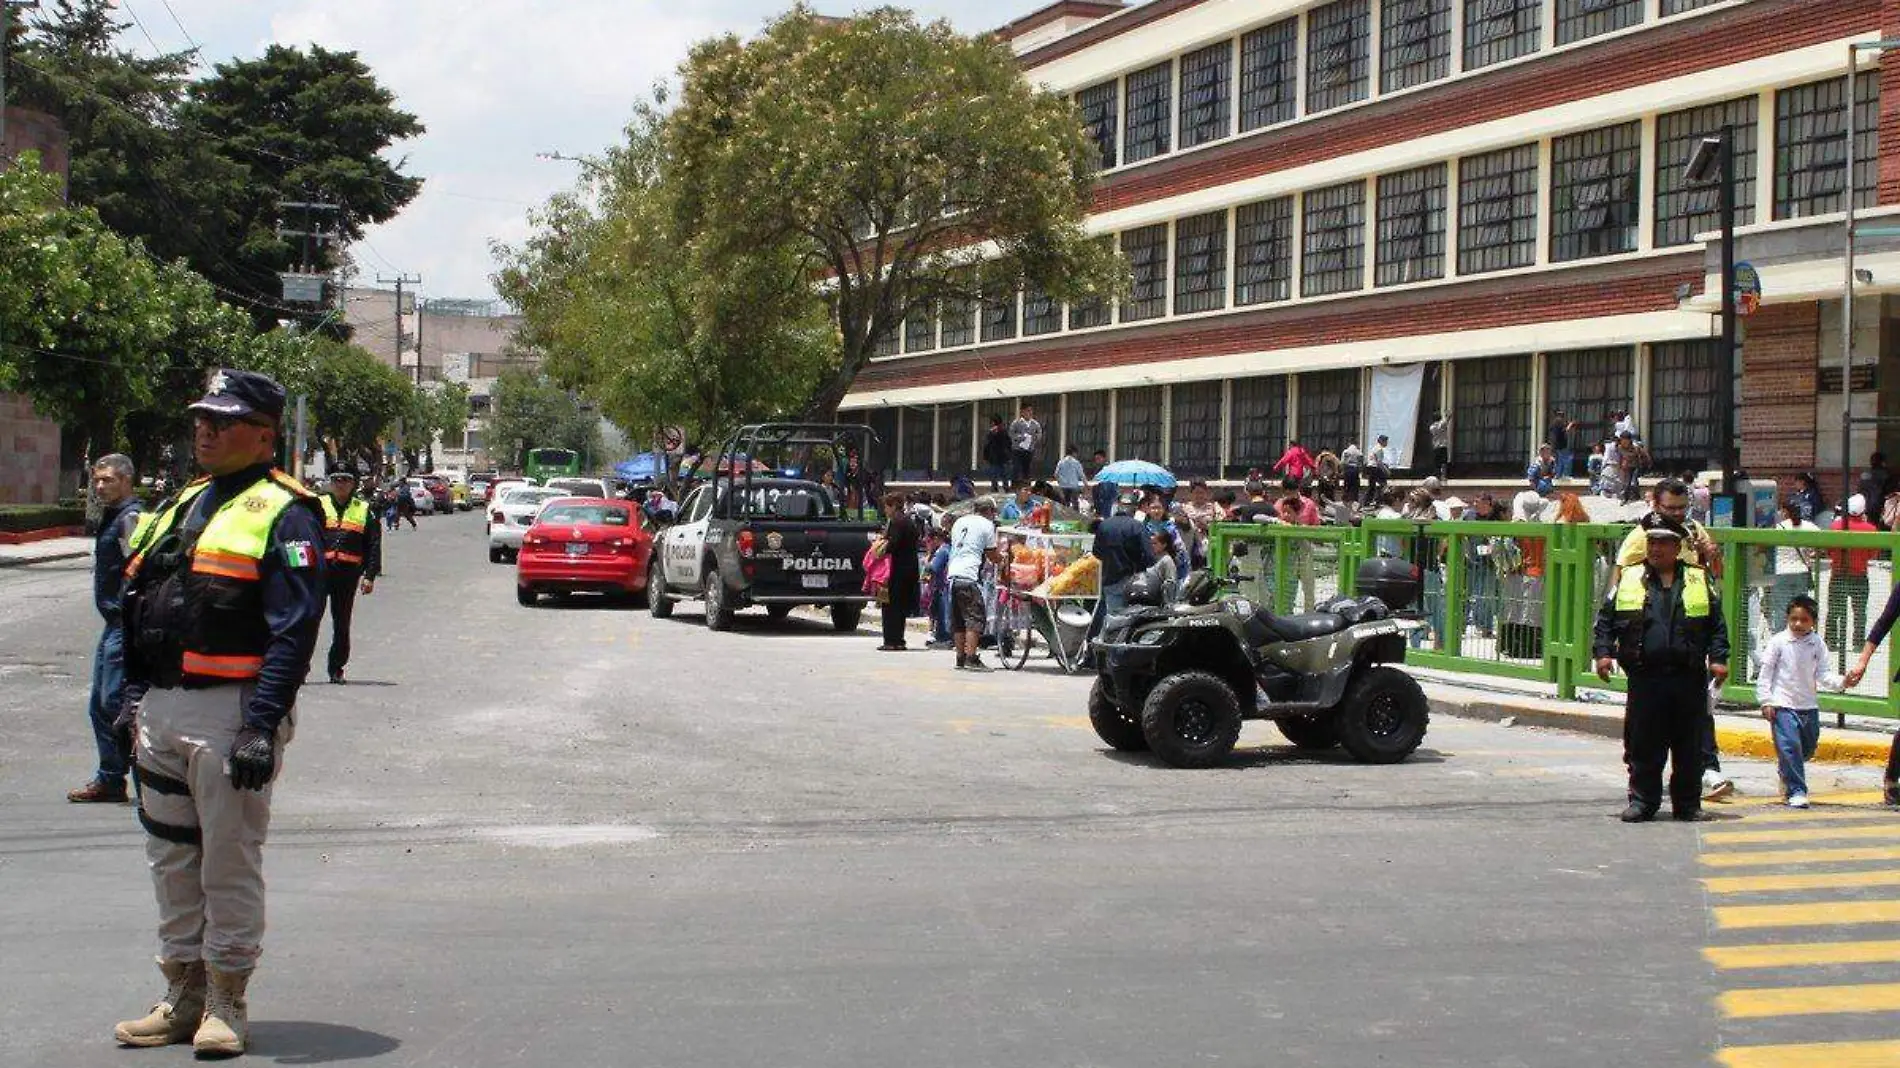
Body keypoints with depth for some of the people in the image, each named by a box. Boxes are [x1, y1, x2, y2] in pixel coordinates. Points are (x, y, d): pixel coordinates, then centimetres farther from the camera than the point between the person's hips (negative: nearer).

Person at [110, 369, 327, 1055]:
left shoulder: (284, 515, -8)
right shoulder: (183, 504, 17)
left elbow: (294, 630, -16)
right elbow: (141, 607, 22)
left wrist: (262, 728, -22)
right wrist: (133, 698, 14)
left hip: (230, 713, -8)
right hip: (161, 711, 8)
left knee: (230, 863, -1)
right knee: (171, 860, 13)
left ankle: (225, 1005, 8)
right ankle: (183, 997, 23)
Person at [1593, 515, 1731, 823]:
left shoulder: (1699, 581, 9)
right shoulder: (1629, 580, 9)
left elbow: (1716, 624, 9)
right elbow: (1606, 619, 12)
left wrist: (1718, 659, -2)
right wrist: (1603, 652, -1)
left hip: (1689, 678, 0)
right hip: (1644, 678, 0)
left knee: (1689, 745, 5)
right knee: (1642, 744, 1)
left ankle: (1688, 803, 16)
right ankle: (1642, 800, 11)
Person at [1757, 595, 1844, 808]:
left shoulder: (1817, 644, 3)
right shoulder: (1778, 642, -6)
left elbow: (1822, 674, 2)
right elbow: (1765, 673, -4)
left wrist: (1842, 681, -16)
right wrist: (1765, 701, -9)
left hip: (1809, 705, 4)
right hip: (1783, 704, -4)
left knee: (1809, 747, 16)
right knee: (1789, 746, -12)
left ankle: (1786, 773, 43)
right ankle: (1796, 791, -7)